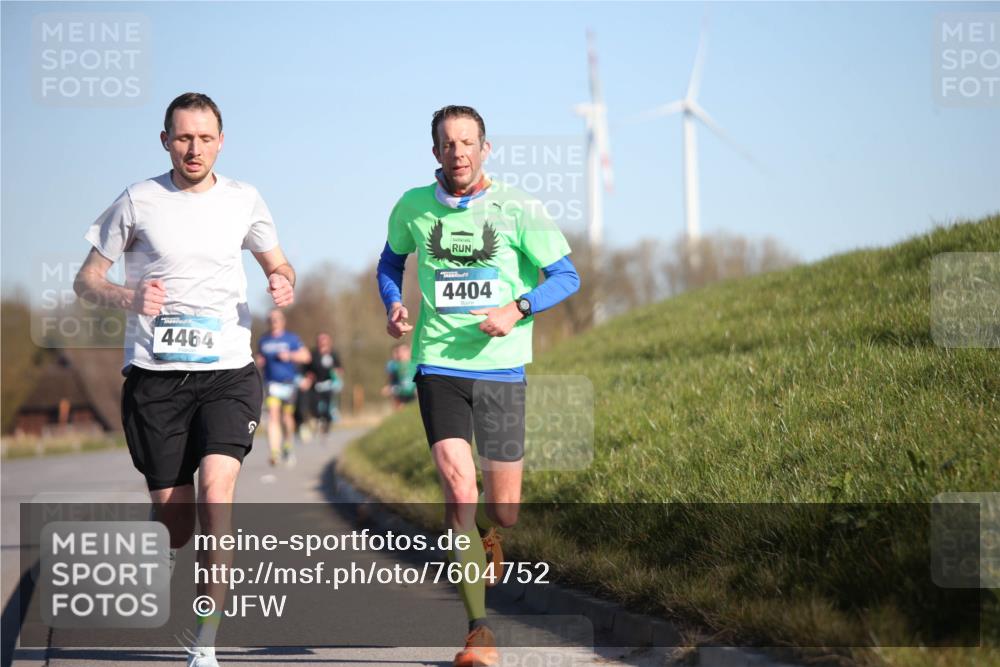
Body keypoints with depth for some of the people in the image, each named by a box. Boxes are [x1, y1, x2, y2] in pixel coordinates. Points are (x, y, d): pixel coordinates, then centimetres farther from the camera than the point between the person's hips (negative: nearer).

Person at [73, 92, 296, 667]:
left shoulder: (243, 200, 5)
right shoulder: (138, 202, 0)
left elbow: (278, 263, 20)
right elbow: (86, 279, 5)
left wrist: (284, 285, -4)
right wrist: (127, 298, -16)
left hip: (228, 371, 0)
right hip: (154, 375, 0)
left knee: (216, 490, -20)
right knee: (171, 508, 2)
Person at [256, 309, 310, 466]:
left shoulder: (292, 339, 0)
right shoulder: (264, 340, 9)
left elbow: (306, 356, -5)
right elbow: (260, 357, 24)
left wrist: (289, 355, -19)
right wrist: (259, 361, 1)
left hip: (288, 382, -1)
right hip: (271, 383, 1)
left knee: (286, 417, 8)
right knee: (273, 416, -16)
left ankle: (288, 445, 37)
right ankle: (274, 452, -26)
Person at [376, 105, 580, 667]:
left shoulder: (518, 211, -4)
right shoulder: (413, 207, 3)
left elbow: (567, 276, 1)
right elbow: (392, 260, 22)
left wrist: (517, 310, -15)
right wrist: (394, 306, 3)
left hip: (501, 370, 0)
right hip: (438, 367, 0)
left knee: (504, 511, 5)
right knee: (459, 487, -19)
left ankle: (484, 533, 46)